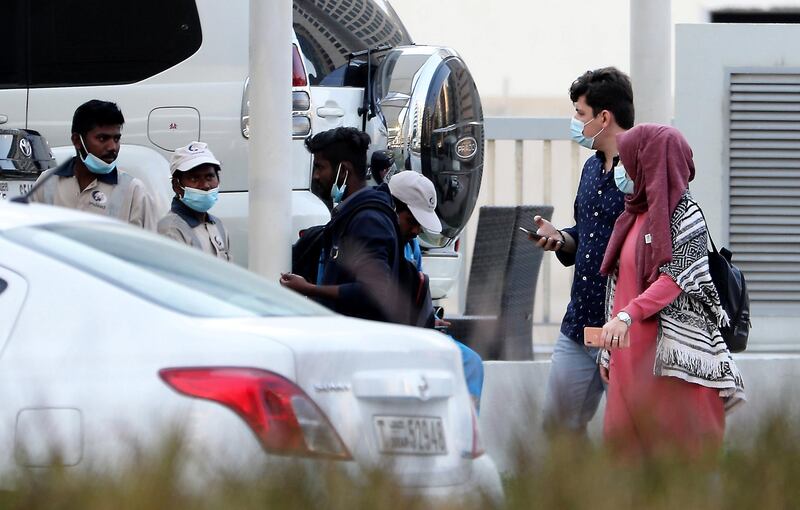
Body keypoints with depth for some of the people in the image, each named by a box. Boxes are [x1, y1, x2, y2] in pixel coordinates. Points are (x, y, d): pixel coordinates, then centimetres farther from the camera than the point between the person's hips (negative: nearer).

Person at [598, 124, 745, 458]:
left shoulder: (684, 214, -7)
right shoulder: (634, 215, 17)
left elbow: (675, 278, -17)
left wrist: (627, 316, -27)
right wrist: (610, 349, 18)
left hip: (671, 356, -8)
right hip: (631, 352, 8)